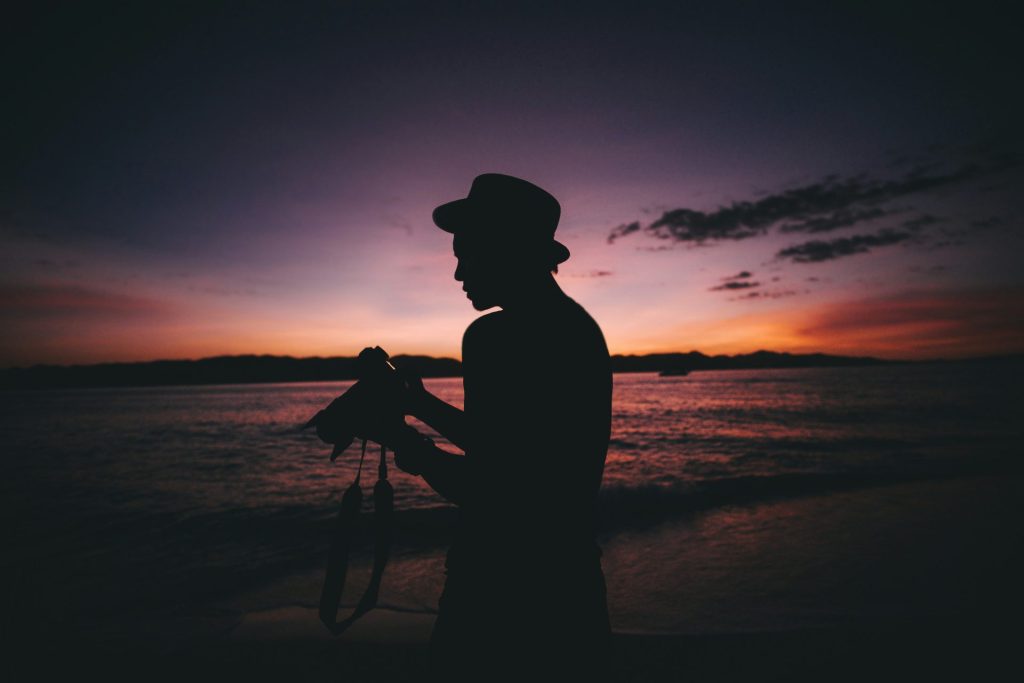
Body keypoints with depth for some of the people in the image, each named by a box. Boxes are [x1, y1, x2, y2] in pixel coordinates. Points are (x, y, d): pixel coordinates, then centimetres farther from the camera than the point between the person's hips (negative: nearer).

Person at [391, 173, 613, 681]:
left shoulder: (494, 336, -22)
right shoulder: (580, 327, 6)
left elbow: (484, 491, -23)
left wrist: (417, 454, -6)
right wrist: (424, 405, 16)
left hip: (504, 590, -8)